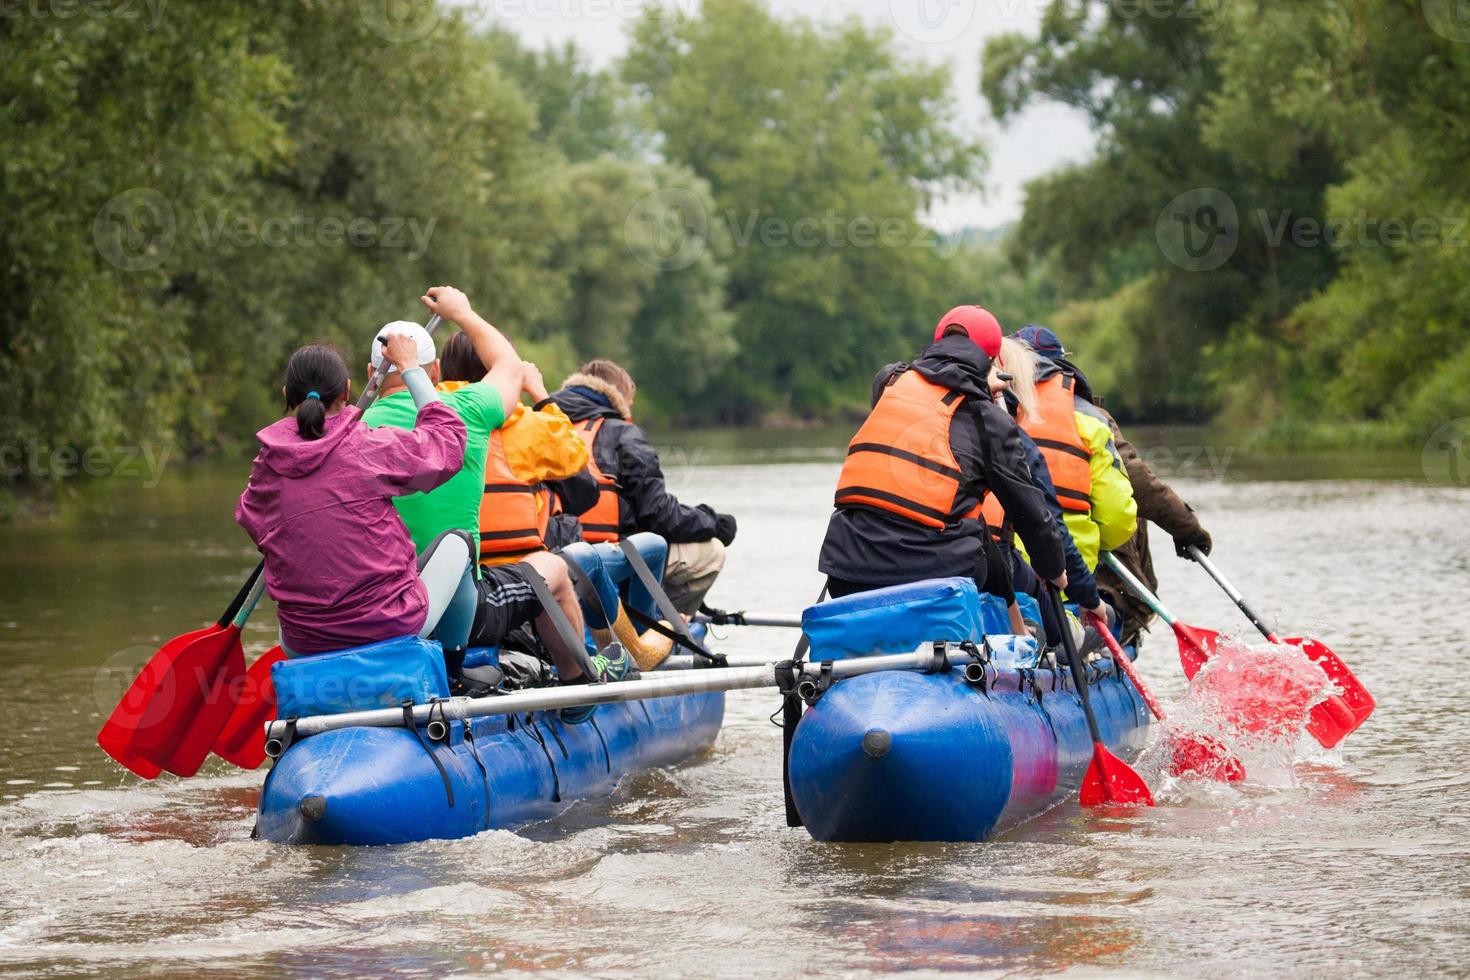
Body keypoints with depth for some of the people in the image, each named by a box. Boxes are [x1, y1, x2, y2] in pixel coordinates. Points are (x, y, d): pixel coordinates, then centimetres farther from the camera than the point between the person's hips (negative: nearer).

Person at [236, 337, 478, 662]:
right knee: (456, 542, 26)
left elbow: (251, 521, 16)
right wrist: (409, 366, 17)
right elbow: (448, 436, 5)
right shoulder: (371, 448, -13)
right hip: (393, 630, -4)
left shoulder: (266, 466, -5)